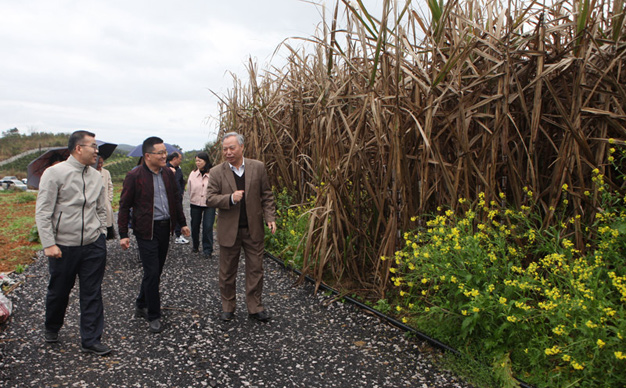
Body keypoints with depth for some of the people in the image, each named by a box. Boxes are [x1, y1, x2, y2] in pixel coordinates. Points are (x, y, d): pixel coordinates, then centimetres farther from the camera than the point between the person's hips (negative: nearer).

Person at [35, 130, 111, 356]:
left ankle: (91, 340, 17)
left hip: (93, 245, 4)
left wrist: (101, 236, 10)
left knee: (92, 294, 6)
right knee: (58, 292, 14)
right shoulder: (55, 173, -9)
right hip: (63, 246, -3)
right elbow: (43, 212, -10)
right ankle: (51, 329, 41)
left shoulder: (96, 176, 6)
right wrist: (49, 244, -14)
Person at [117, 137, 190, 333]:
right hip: (146, 230, -6)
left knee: (156, 271, 14)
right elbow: (124, 206, -7)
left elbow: (175, 199, 17)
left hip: (165, 228, 6)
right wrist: (123, 234, -10)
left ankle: (141, 306, 33)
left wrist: (182, 223, 15)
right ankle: (153, 316, 8)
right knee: (152, 273, -5)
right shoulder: (134, 176, -10)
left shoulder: (168, 173, 8)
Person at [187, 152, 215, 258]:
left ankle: (207, 249, 5)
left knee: (208, 227, -7)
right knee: (195, 225, 12)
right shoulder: (193, 174, 0)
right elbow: (190, 188, 9)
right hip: (195, 204, 3)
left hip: (209, 204, -3)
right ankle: (195, 245, 34)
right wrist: (191, 200, 12)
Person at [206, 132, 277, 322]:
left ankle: (255, 307, 21)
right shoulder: (216, 172, -2)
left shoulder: (258, 167, 0)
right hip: (228, 230, 0)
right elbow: (210, 199, -6)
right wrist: (230, 198, -23)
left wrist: (270, 217, -5)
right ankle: (227, 307, 28)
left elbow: (266, 195, 4)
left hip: (254, 229, 1)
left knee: (255, 269, 7)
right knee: (227, 272, 11)